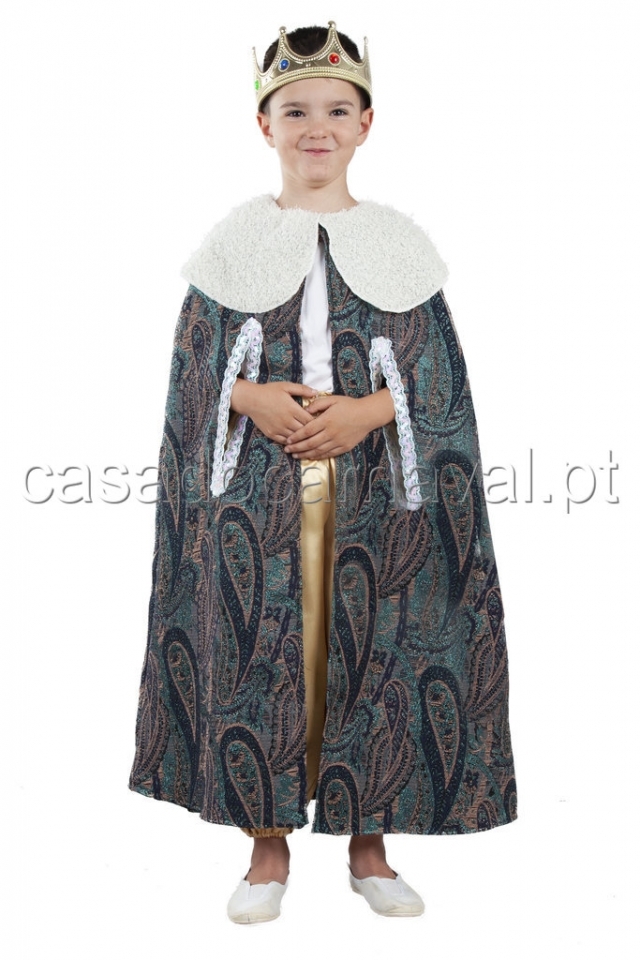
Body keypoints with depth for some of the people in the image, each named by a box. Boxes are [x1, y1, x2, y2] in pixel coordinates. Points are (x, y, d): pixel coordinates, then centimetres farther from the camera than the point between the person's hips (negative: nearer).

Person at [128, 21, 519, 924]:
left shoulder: (399, 242, 5)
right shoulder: (235, 240, 5)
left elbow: (437, 375, 3)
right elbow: (194, 365, 5)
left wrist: (368, 411, -14)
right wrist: (251, 399, -14)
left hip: (374, 489, 0)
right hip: (255, 492, 0)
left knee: (373, 653, 5)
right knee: (256, 653, 3)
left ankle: (368, 846, 23)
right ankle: (269, 845, 22)